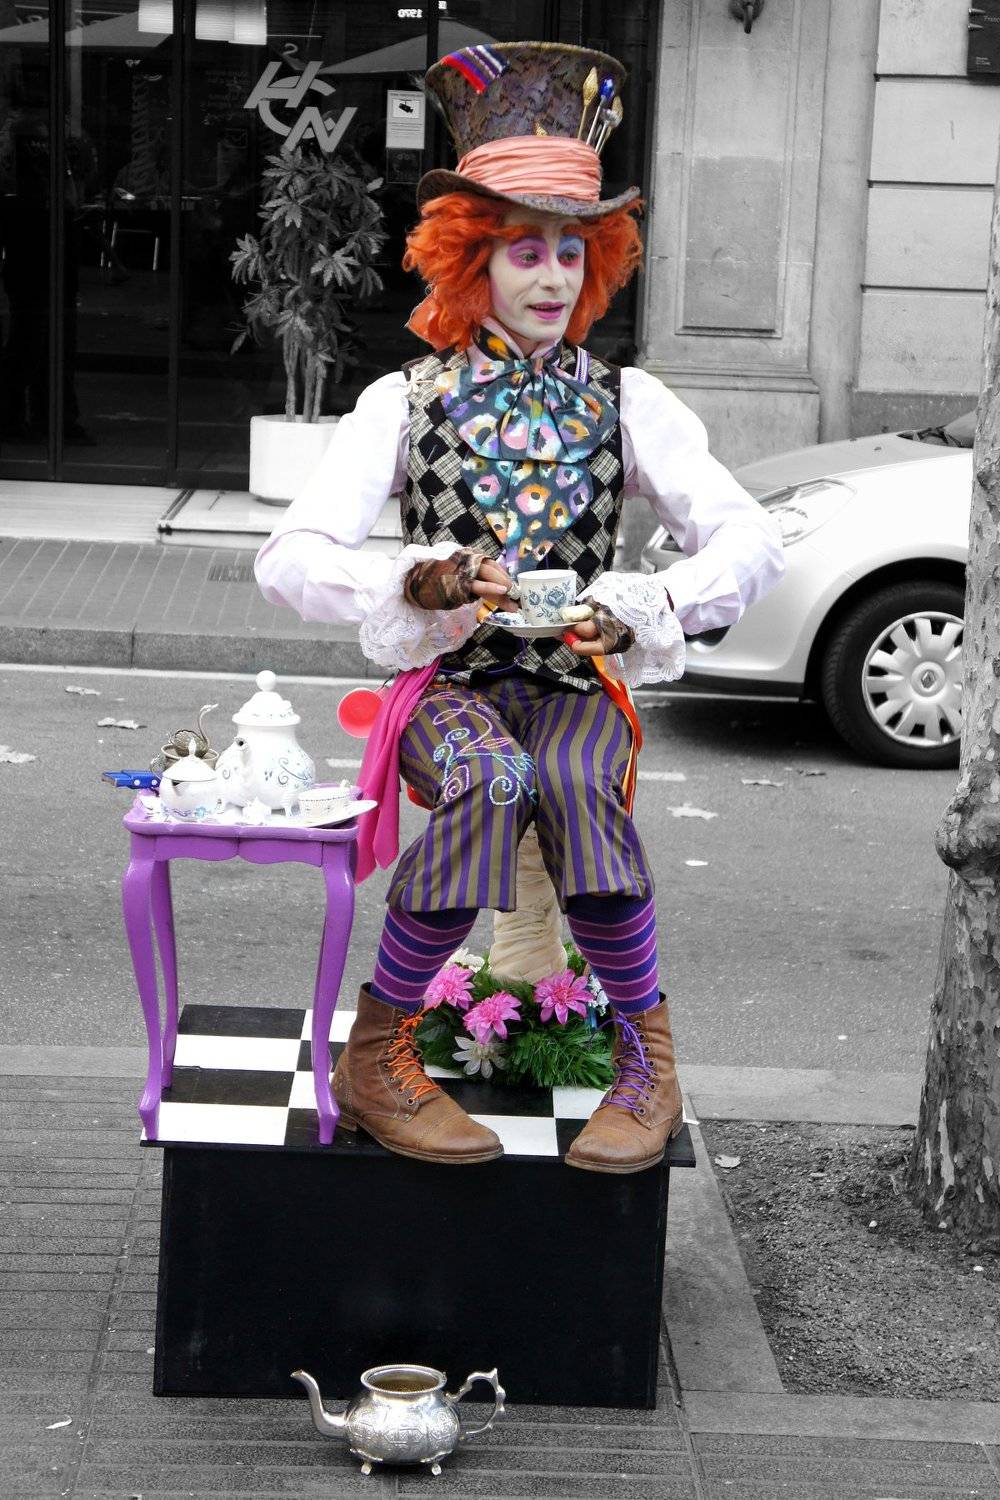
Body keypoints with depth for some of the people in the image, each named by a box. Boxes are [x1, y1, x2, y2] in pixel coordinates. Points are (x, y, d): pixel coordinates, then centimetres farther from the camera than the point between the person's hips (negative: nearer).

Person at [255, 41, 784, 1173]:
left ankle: (647, 1060, -22)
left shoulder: (628, 403, 7)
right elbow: (290, 558, -8)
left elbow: (751, 541, -2)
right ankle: (376, 1053, -23)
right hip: (447, 685, -1)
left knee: (572, 782, -35)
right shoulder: (406, 402, 4)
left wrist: (640, 611, -22)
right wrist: (422, 583, -28)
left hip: (577, 685, 1)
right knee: (491, 779, -36)